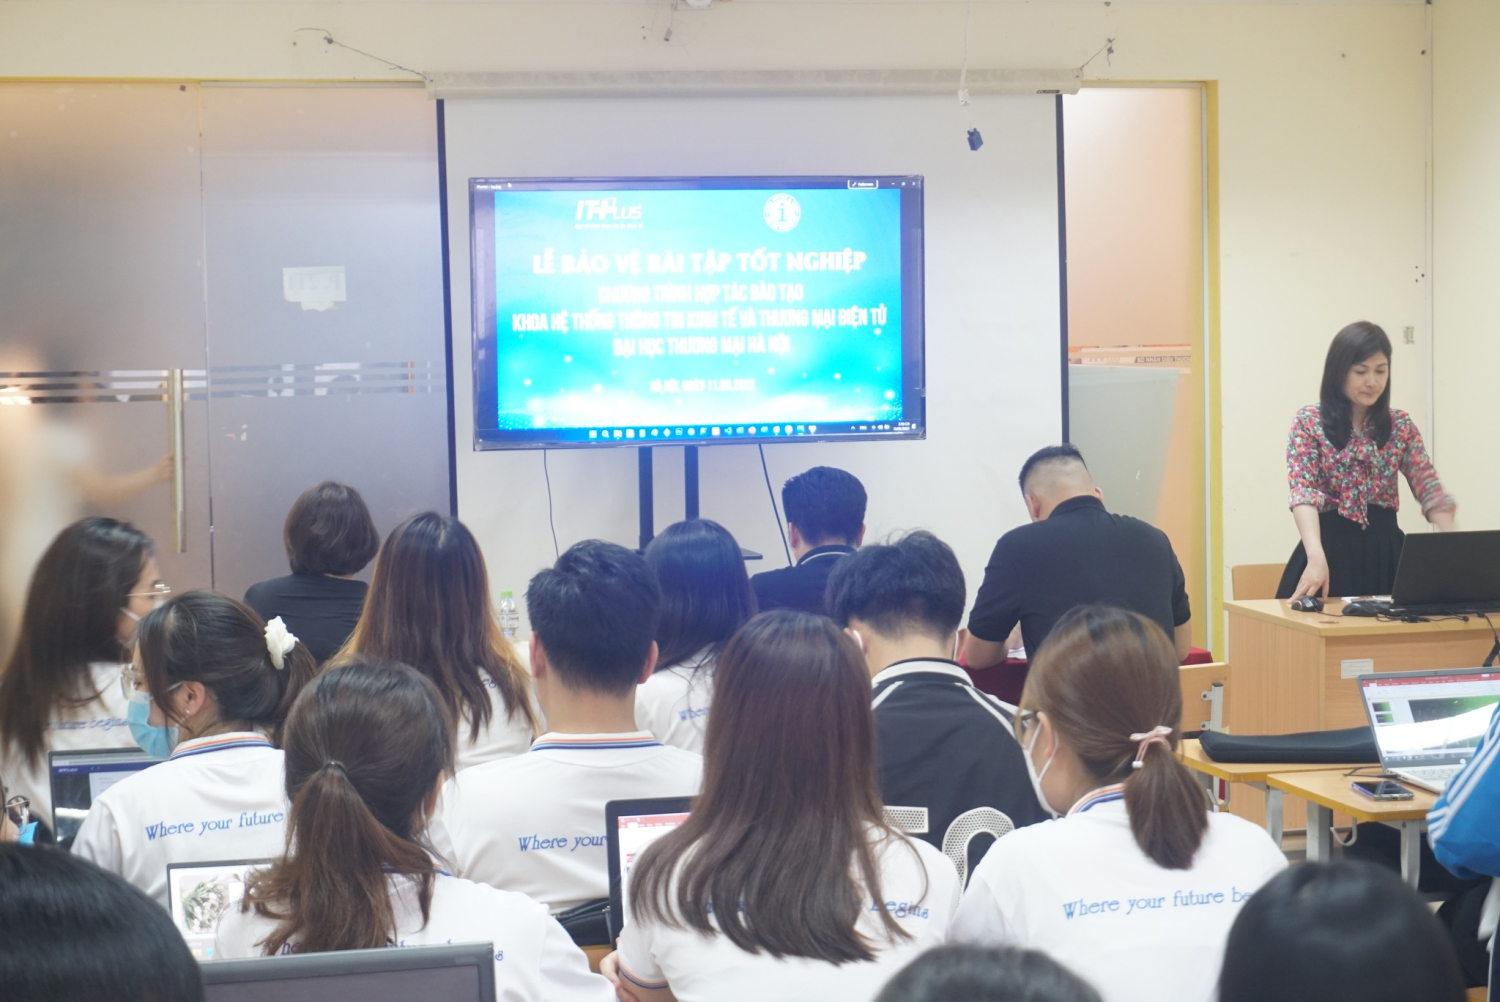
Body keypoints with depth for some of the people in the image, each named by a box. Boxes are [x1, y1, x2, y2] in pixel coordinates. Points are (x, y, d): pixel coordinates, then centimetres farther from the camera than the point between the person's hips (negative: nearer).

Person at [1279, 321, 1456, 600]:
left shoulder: (1400, 425, 7)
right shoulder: (1309, 422, -3)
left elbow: (1429, 489, 1)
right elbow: (1304, 491, -15)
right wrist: (1316, 557, -31)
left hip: (1385, 549, 3)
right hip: (1332, 547, -3)